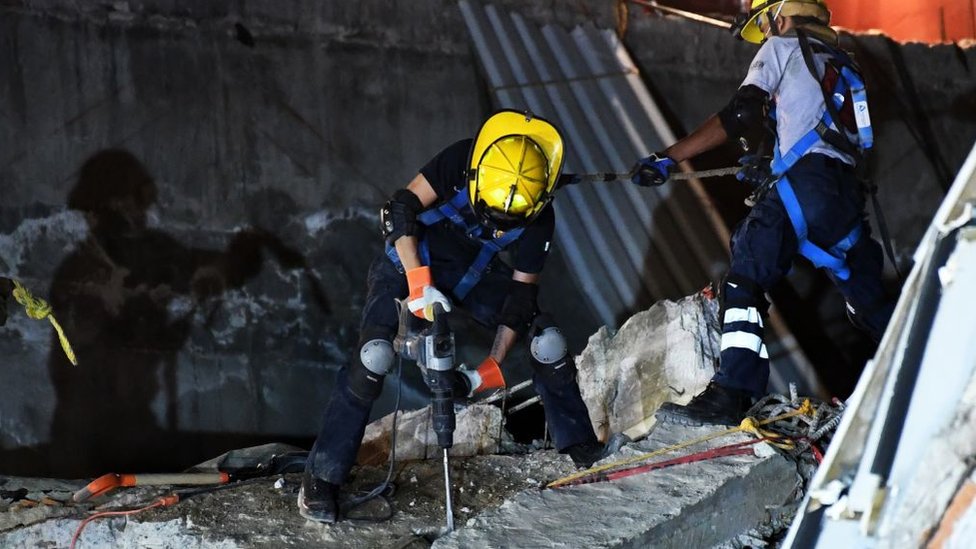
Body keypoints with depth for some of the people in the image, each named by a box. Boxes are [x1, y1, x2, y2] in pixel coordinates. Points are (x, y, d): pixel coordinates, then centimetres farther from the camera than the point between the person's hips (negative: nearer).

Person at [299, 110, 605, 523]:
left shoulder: (539, 218, -20)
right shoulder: (461, 160, -30)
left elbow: (520, 292, -12)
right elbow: (400, 209, -28)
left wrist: (493, 367, -15)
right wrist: (418, 282, -38)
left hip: (474, 272, 4)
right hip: (412, 258, -3)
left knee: (548, 342, -9)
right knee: (374, 358, -23)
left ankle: (581, 447, 13)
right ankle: (322, 478, -13)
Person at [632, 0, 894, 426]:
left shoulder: (782, 47, 12)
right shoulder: (842, 66, 33)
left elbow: (737, 118, -1)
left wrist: (668, 158, -2)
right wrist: (771, 168, 43)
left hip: (804, 181, -7)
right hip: (848, 194, 7)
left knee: (745, 278, -13)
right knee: (869, 299, 16)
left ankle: (731, 394, -25)